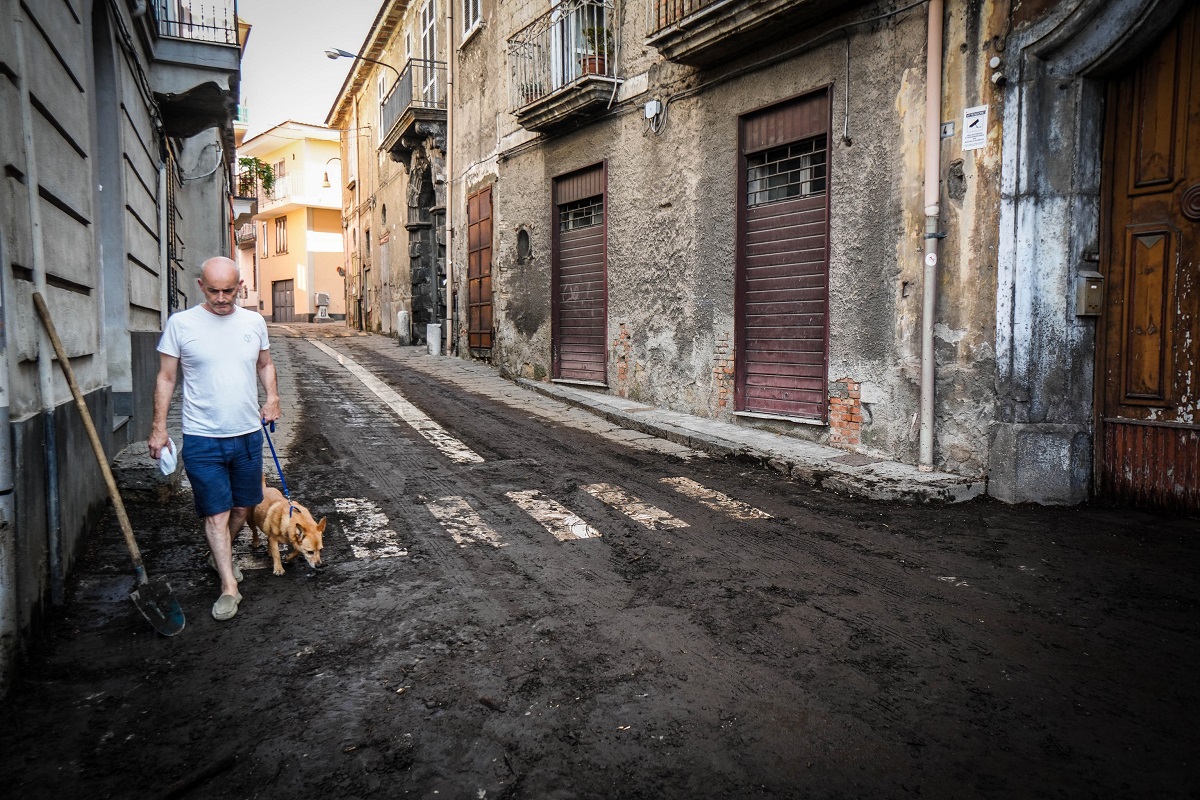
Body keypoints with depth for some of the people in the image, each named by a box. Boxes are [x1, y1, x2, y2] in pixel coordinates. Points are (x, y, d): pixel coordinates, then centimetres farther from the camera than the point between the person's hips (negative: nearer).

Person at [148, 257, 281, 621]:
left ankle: (220, 556, 40)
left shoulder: (254, 322, 3)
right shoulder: (181, 323, -6)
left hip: (248, 433, 4)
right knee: (216, 512, -2)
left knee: (243, 506, 15)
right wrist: (159, 426, -5)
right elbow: (165, 377, -1)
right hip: (202, 438, -3)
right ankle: (229, 587, 5)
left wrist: (272, 397, 1)